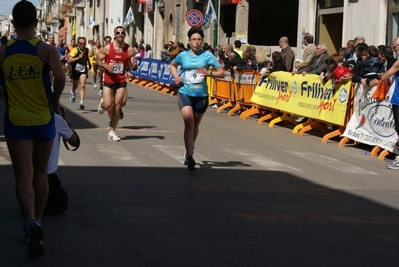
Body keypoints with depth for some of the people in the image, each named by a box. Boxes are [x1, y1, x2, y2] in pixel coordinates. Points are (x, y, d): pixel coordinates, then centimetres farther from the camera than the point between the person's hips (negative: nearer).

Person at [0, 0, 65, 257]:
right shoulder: (47, 50, -7)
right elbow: (60, 77, -22)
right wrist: (55, 101, -4)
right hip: (43, 119, 0)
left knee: (23, 176, -4)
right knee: (40, 173, 18)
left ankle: (31, 222, -27)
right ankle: (37, 222, 26)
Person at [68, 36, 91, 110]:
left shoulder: (87, 50, 1)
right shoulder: (75, 50, -15)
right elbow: (69, 60, -24)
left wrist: (89, 64, 22)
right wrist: (78, 57, -32)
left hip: (83, 70, 2)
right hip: (76, 70, -2)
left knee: (82, 86, -15)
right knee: (75, 86, 17)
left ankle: (81, 102, -19)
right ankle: (72, 92, 54)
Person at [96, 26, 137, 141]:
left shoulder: (130, 50, -3)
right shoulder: (107, 48, -8)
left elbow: (133, 66, 5)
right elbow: (98, 60, 1)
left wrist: (134, 65, -20)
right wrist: (106, 66, -18)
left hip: (121, 81, 2)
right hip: (109, 80, -2)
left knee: (117, 106, 2)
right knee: (108, 105, -10)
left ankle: (112, 131, 12)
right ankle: (102, 103, 29)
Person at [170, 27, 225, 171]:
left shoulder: (207, 56, -3)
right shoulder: (183, 55, 3)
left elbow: (221, 73, -3)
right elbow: (172, 65, 24)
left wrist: (209, 73, -21)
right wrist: (176, 76, 5)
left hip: (201, 95, 1)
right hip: (185, 93, -1)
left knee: (195, 125, 15)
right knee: (188, 122, -18)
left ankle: (189, 151, 39)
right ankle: (189, 156, -16)